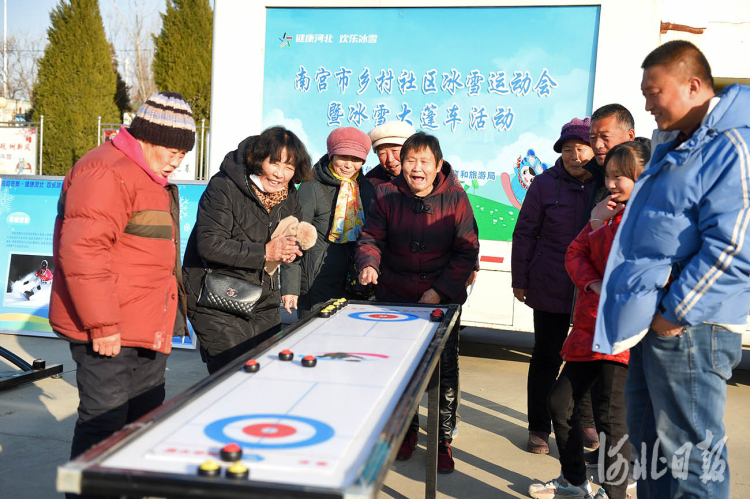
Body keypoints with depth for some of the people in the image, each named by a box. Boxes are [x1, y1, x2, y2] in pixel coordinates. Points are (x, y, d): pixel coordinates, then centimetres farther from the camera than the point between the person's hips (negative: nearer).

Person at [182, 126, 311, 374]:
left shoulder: (290, 196, 5)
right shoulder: (224, 187, -16)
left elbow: (299, 232, 17)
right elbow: (209, 245, -23)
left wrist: (291, 249, -8)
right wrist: (264, 253, -25)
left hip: (264, 303, 7)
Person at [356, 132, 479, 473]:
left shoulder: (455, 198, -7)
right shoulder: (386, 195, -2)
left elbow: (466, 252, -6)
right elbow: (372, 238, 0)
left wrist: (440, 291, -14)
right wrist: (369, 264, -22)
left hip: (443, 299, -2)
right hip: (395, 296, 2)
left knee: (445, 368, 0)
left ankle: (443, 440, 19)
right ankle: (406, 429, 33)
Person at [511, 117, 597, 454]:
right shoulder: (546, 184, -3)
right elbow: (525, 234, 1)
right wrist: (520, 281, 0)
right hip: (551, 290, -1)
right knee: (546, 359, 7)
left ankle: (587, 420, 37)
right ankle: (539, 428, 22)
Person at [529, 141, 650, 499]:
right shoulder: (607, 212, 19)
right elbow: (575, 254, 12)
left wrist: (601, 225, -13)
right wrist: (594, 284, -6)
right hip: (588, 327, 9)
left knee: (612, 415, -5)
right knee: (560, 402, 12)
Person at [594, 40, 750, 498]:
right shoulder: (672, 148, 17)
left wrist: (675, 313, -18)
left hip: (690, 328, -10)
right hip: (653, 321, 10)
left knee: (690, 458, 0)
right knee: (649, 440, 20)